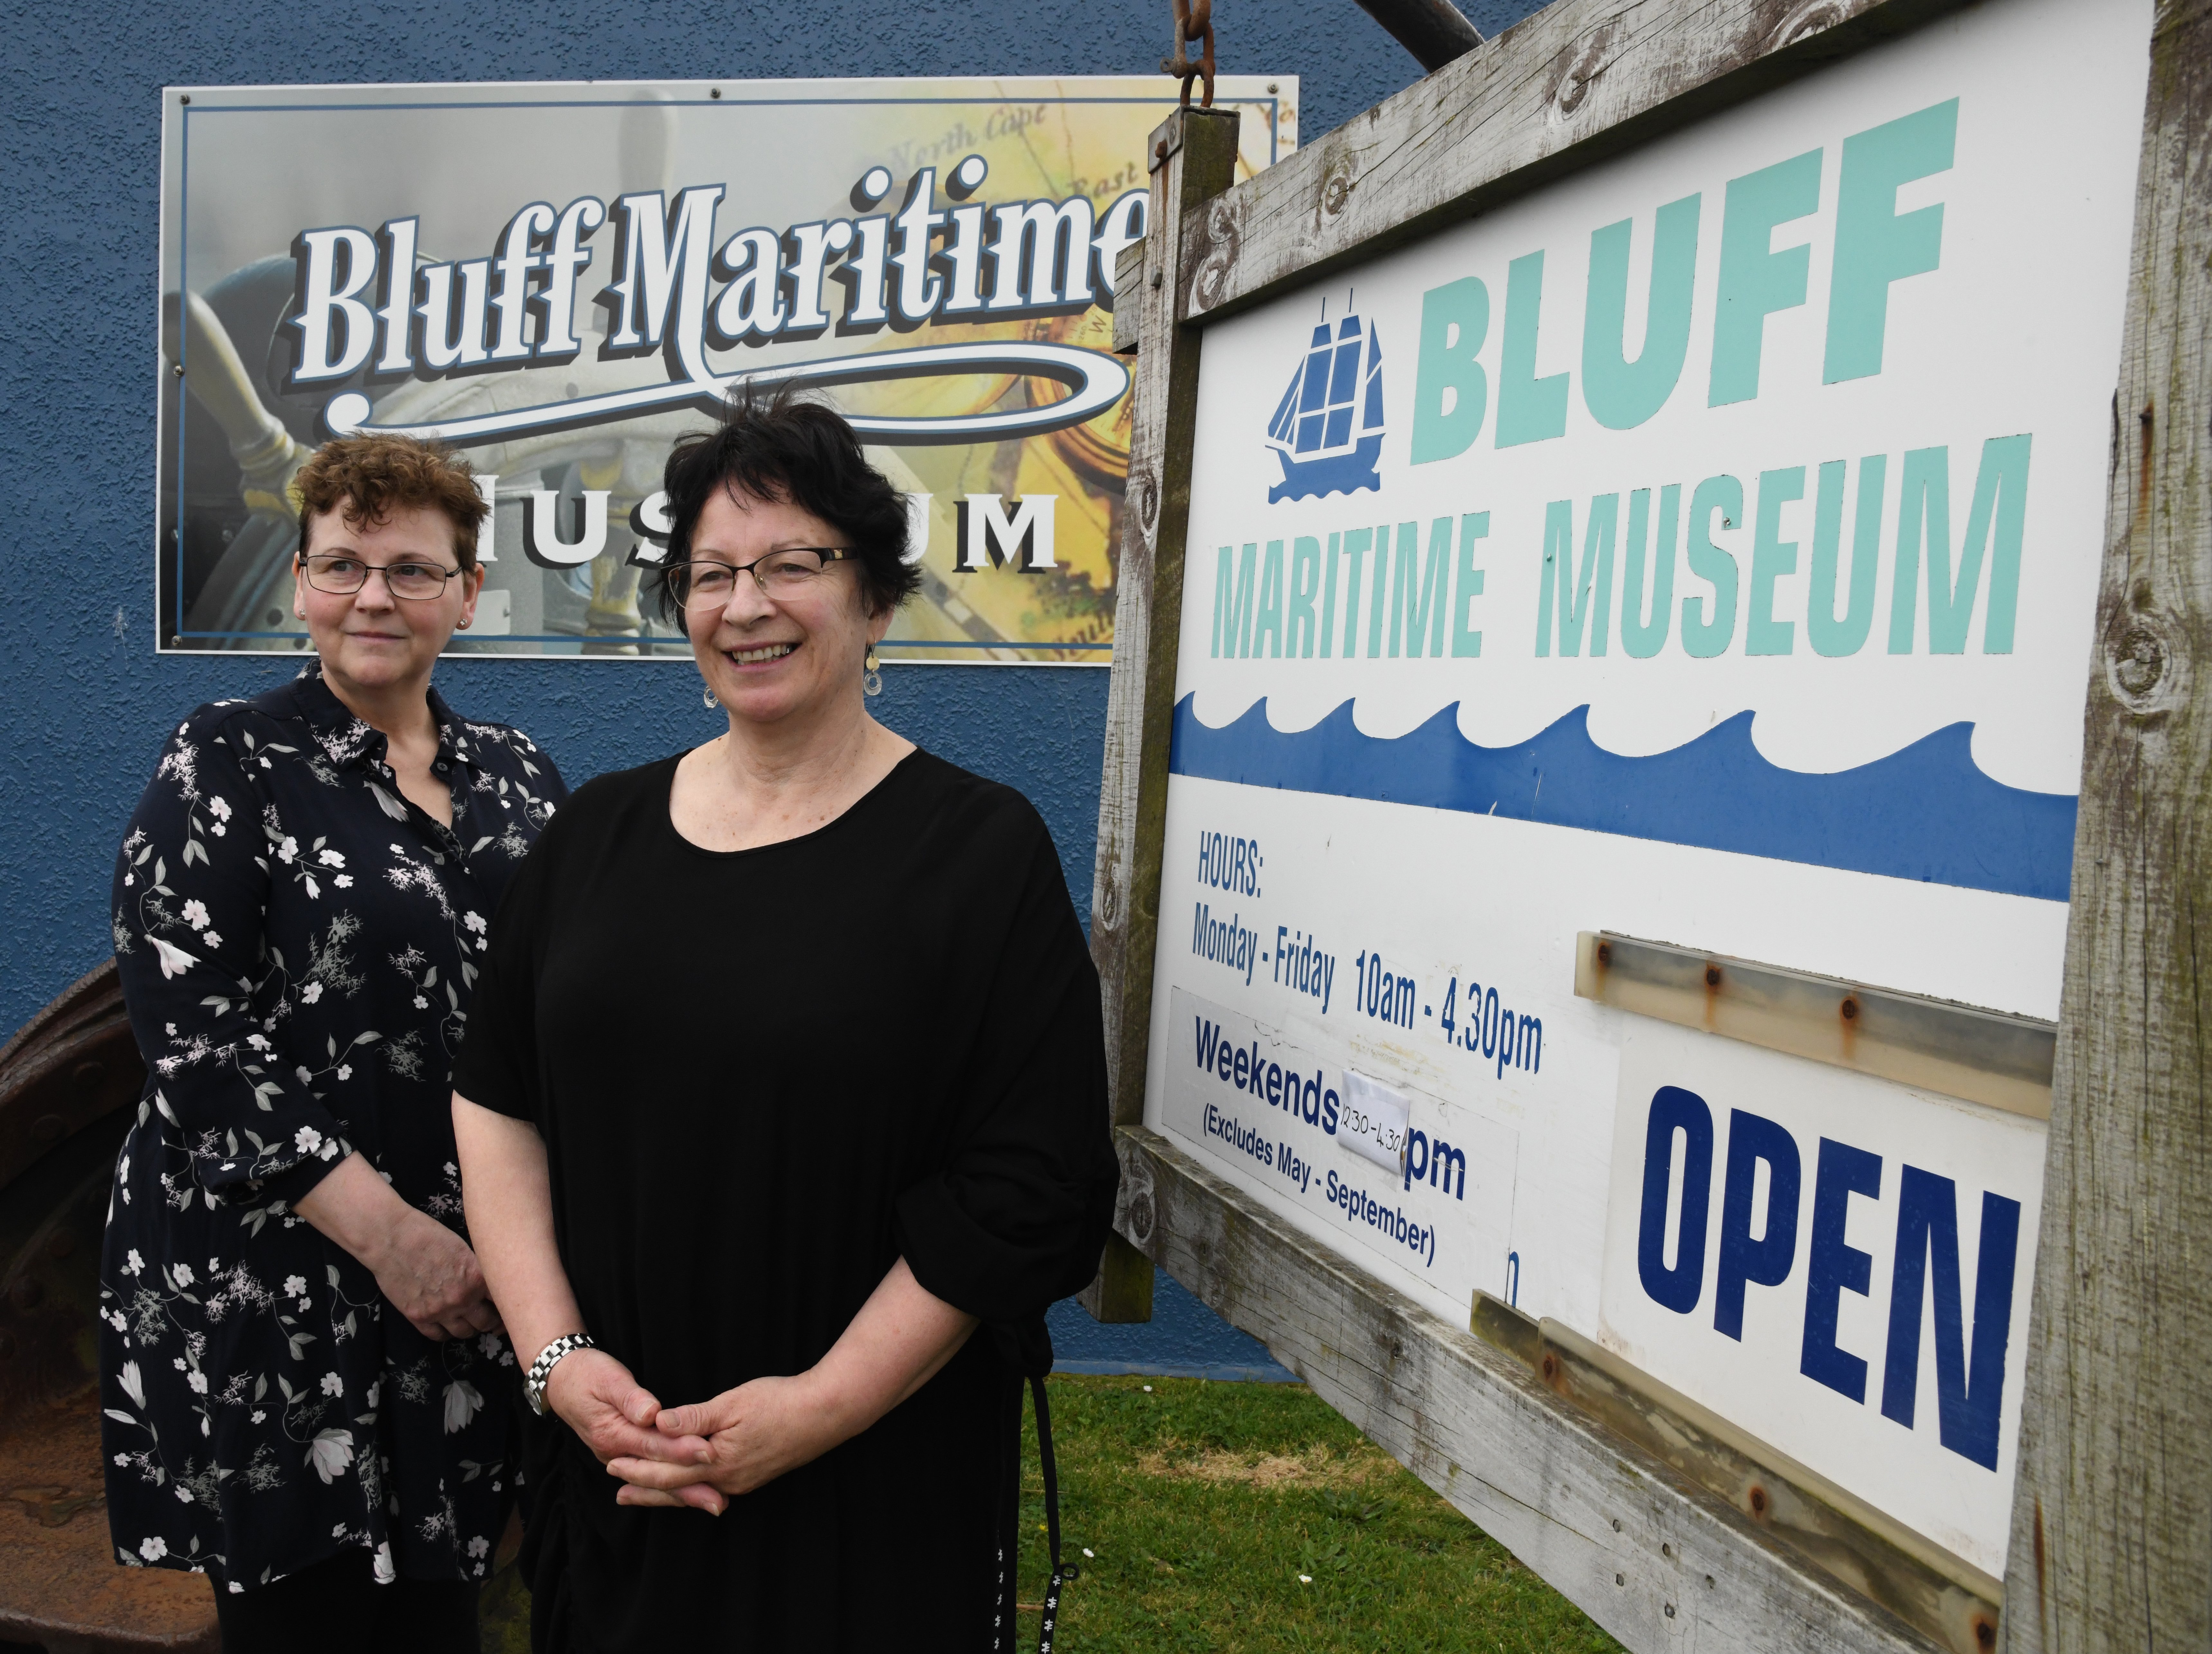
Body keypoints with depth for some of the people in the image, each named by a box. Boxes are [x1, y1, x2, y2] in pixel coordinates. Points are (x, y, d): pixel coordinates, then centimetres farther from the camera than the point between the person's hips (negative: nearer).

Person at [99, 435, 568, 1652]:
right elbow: (192, 1036, -13)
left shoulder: (515, 777, 9)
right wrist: (386, 1231, -17)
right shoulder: (226, 765, -5)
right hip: (272, 1294, -4)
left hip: (471, 1295, 4)